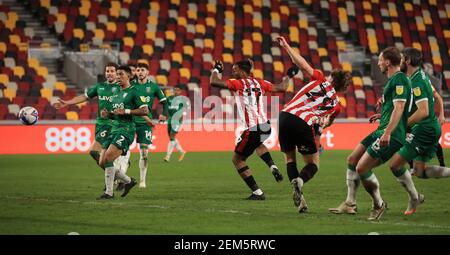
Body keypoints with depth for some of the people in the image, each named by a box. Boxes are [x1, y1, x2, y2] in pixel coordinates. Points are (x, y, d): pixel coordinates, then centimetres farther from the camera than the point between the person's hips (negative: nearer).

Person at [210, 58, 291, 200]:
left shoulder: (238, 83, -5)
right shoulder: (259, 83, 11)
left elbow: (214, 82, -12)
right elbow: (281, 88, 20)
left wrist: (216, 70, 7)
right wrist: (287, 77, 38)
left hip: (252, 129, -7)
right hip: (266, 127, 7)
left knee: (237, 159, 12)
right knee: (257, 143, 41)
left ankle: (257, 192, 5)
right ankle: (273, 167, 17)